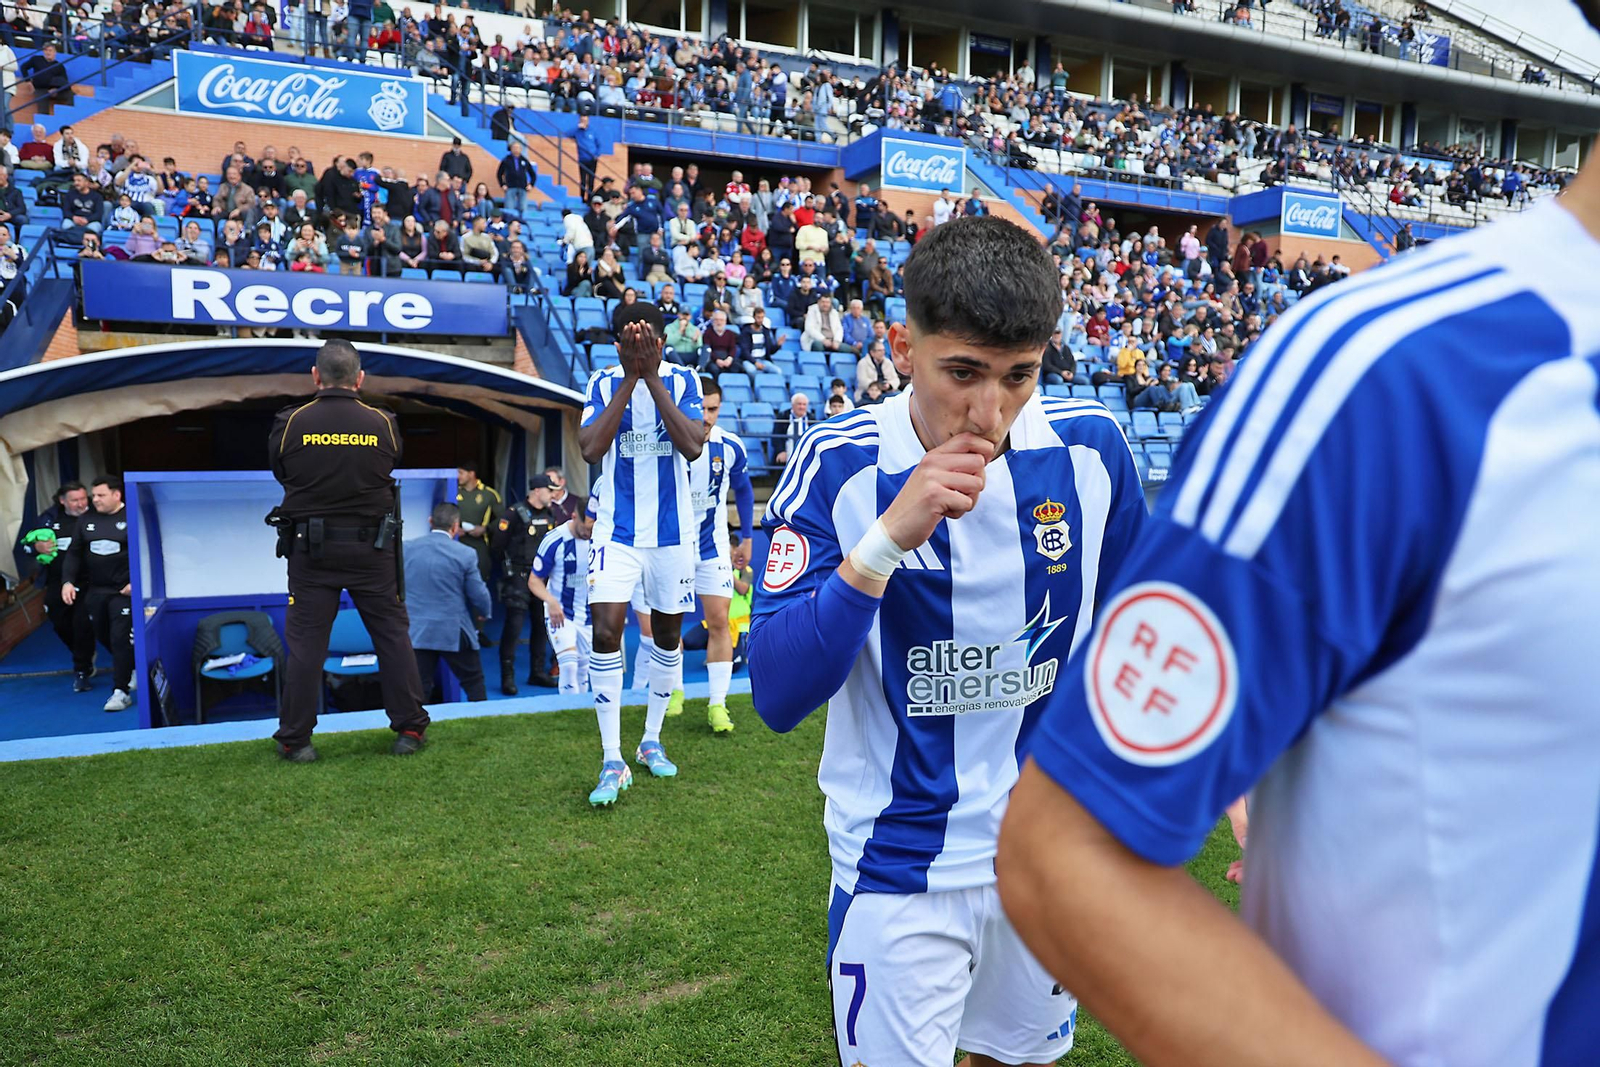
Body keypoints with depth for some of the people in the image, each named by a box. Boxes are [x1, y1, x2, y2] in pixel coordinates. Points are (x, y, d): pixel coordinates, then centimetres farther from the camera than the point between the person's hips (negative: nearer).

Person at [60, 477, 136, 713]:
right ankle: (134, 669, 36)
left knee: (120, 638, -9)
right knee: (103, 636, 15)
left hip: (124, 591, -6)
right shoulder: (87, 520, 8)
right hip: (95, 591, 6)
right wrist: (68, 581, 3)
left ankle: (121, 692, -4)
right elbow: (74, 553, 13)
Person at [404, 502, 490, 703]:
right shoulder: (466, 554, -11)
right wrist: (484, 614, 17)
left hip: (416, 632, 3)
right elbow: (479, 594, -5)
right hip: (454, 633, -3)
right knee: (474, 683, 13)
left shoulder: (406, 548, -1)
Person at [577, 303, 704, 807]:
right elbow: (590, 449, -18)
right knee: (605, 631, -15)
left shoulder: (682, 379, -4)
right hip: (618, 532, -1)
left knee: (666, 635, 12)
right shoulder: (604, 383, -2)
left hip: (673, 530, 1)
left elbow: (693, 447, -20)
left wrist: (652, 376, -22)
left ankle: (651, 740, 31)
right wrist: (630, 378, -20)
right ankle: (612, 761, -7)